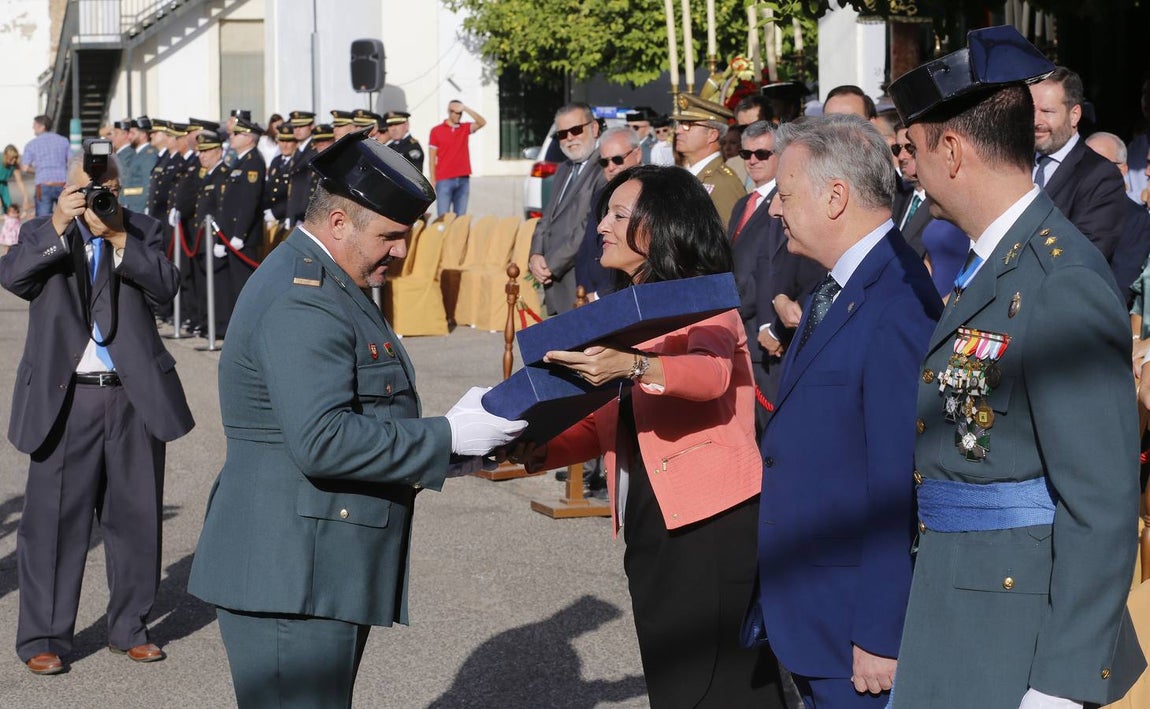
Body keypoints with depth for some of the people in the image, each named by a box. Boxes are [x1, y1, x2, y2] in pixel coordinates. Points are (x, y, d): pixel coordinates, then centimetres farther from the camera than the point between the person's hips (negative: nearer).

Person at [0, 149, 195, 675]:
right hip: (65, 398, -2)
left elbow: (166, 285, -9)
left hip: (136, 396, 2)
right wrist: (59, 226, -23)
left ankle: (129, 628, 23)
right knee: (54, 518, -1)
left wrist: (119, 239, -19)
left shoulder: (141, 232, 8)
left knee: (136, 518, 9)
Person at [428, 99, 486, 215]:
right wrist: (433, 182, -5)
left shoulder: (465, 128, 11)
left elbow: (482, 123, -7)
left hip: (463, 180, 3)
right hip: (444, 180, -3)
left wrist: (465, 109, -14)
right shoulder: (437, 131, 2)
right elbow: (431, 159, 1)